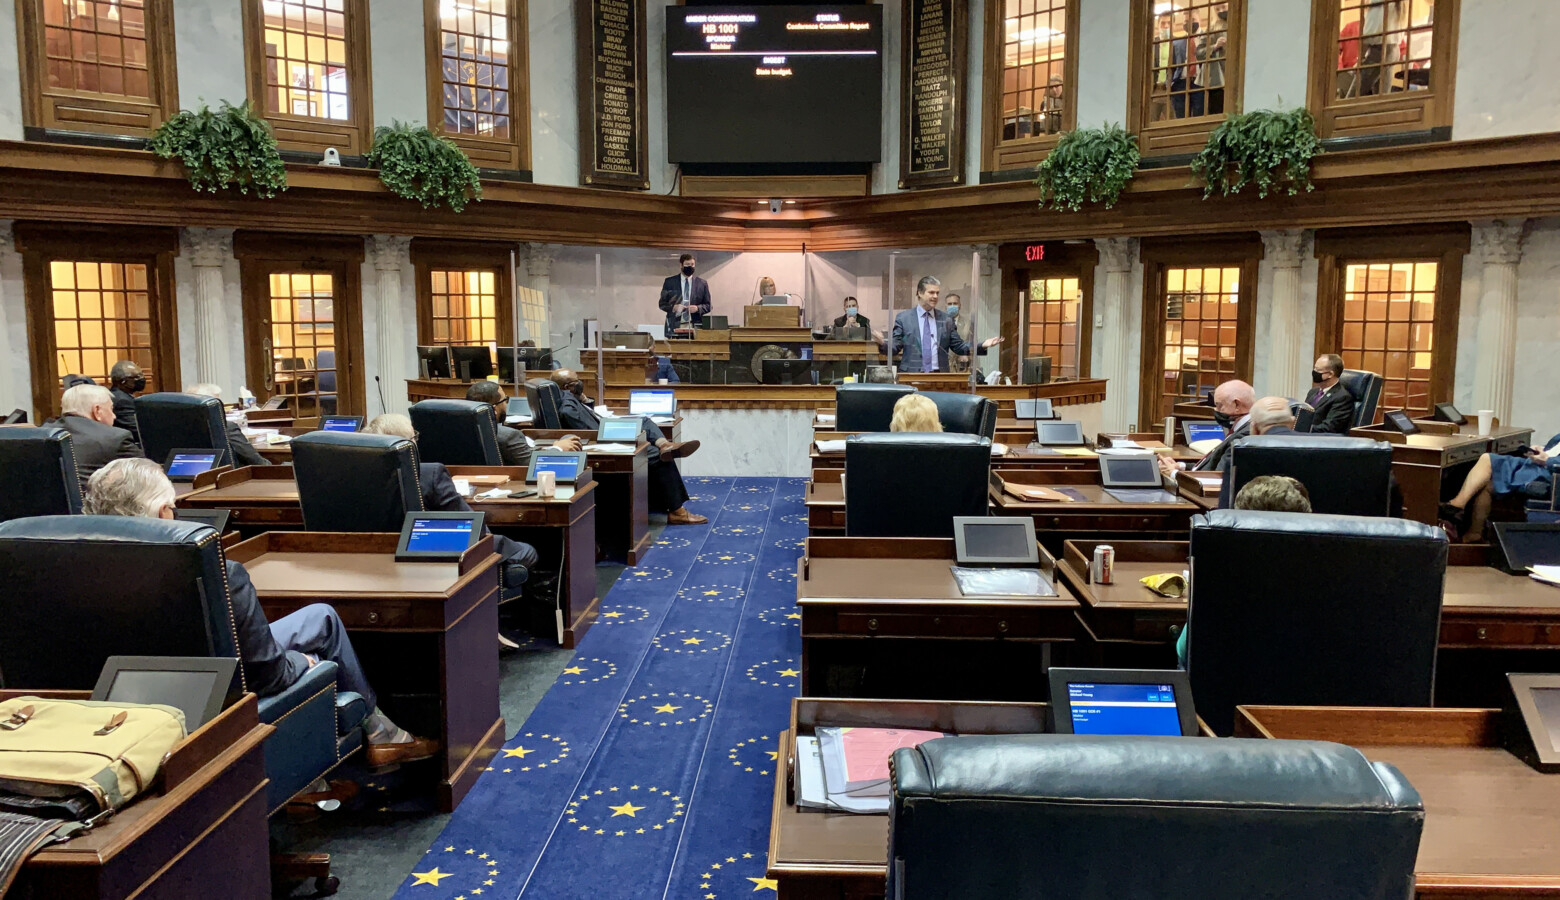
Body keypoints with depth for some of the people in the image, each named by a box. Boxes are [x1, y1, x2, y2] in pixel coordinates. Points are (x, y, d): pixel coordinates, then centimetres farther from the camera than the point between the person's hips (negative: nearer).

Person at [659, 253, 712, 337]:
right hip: (674, 326, 0)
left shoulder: (702, 283, 11)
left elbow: (707, 306, 11)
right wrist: (673, 307, -13)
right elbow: (662, 303, 7)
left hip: (695, 326, 1)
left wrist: (697, 308, -10)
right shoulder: (669, 282, 8)